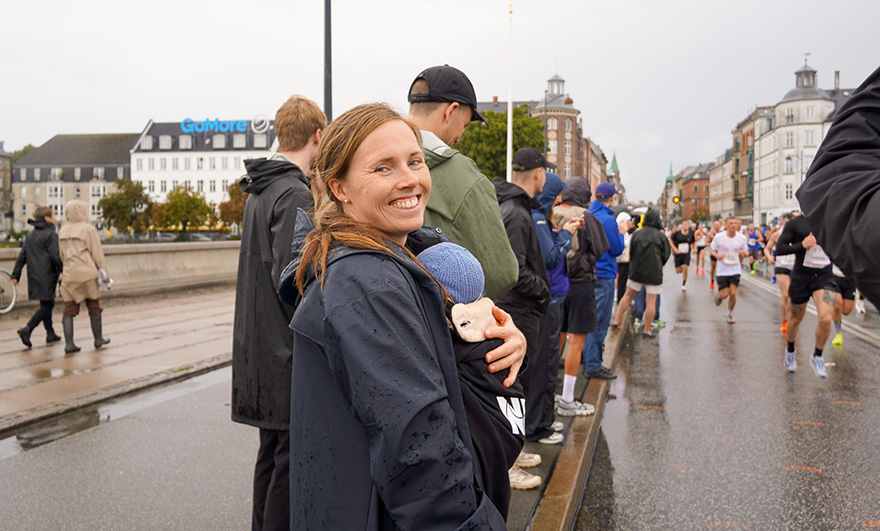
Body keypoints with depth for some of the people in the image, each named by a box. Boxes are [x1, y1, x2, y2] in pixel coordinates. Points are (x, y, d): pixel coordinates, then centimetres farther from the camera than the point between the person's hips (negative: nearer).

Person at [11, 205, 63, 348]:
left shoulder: (30, 236, 14)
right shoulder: (51, 235, -10)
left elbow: (21, 256, 13)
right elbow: (56, 256, -16)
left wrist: (15, 275, 13)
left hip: (34, 277, 8)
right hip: (47, 276, -8)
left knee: (47, 304, 17)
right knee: (46, 306, -5)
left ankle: (50, 334, 21)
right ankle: (27, 329, -19)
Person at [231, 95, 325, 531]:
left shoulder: (259, 192, 14)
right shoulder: (295, 196, -16)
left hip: (261, 350, 10)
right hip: (289, 355, -10)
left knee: (272, 453, 18)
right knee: (292, 460, -2)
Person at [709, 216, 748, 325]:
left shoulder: (742, 238, -3)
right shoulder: (719, 237, -8)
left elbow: (746, 252, 10)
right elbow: (711, 248, 3)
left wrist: (744, 253, -15)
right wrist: (716, 255, -19)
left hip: (735, 270, 1)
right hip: (722, 270, -1)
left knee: (733, 293, -9)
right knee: (724, 295, -3)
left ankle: (730, 314, 16)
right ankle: (719, 294, 36)